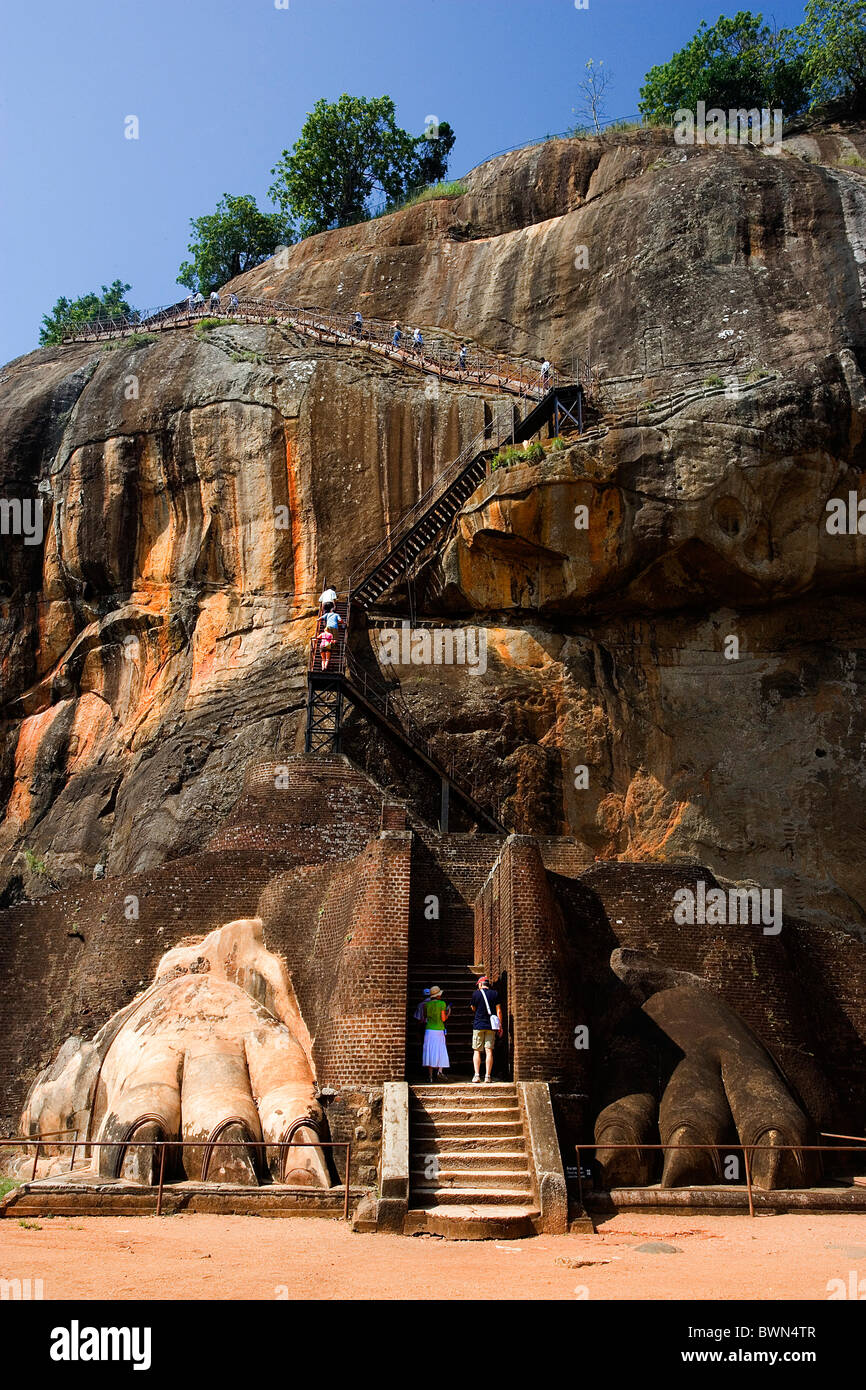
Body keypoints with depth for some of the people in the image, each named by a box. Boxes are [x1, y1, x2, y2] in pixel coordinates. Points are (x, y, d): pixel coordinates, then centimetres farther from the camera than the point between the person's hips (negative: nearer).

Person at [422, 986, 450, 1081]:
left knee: (430, 1052, 4)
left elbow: (425, 1017, 7)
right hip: (439, 1030, -2)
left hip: (429, 1030, 2)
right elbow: (443, 1019, -7)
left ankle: (430, 1075, 1)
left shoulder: (427, 1004, 4)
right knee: (440, 1051, 7)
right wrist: (448, 1013, 11)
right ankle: (439, 1070, -14)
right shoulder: (442, 1003, -5)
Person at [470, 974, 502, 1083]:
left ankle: (477, 1075, -5)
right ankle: (488, 1076, -2)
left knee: (477, 1051, 3)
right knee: (489, 1051, 2)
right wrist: (500, 1026, 5)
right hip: (491, 1026, 2)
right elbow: (499, 1011, 0)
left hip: (478, 1026, -2)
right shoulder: (495, 993, 2)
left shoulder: (476, 994, -2)